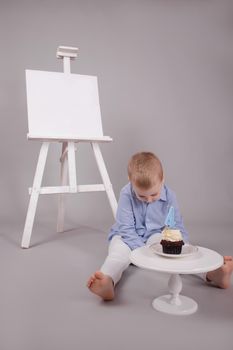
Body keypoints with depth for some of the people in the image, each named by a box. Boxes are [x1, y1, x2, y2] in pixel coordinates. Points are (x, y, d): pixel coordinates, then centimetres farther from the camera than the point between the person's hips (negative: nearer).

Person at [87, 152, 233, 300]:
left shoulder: (169, 196, -11)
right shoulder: (126, 195, -20)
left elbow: (178, 227, -4)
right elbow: (126, 229, -17)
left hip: (155, 236, 3)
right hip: (128, 238, -2)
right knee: (120, 249, -35)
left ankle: (211, 273, -46)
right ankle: (107, 282, -64)